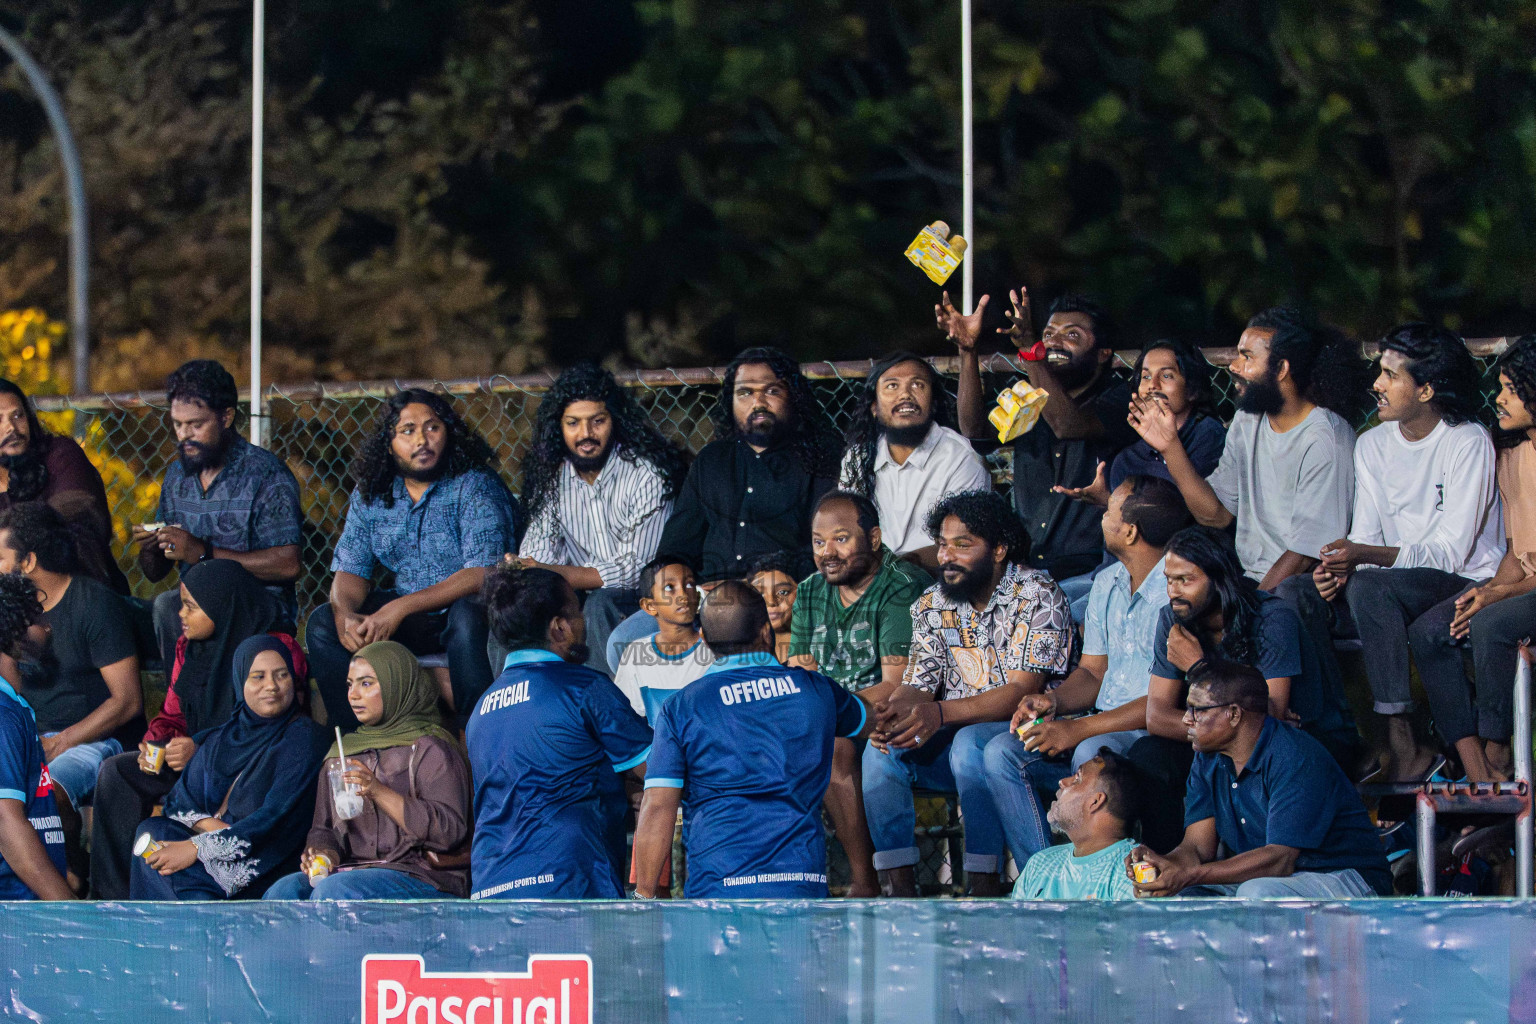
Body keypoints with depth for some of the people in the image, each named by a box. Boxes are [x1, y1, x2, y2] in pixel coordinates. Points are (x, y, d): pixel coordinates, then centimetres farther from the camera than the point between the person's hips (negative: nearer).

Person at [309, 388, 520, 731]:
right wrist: (346, 615, -21)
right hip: (410, 619, 5)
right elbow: (350, 570, 5)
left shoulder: (475, 487, -12)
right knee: (323, 621, -12)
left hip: (463, 609, -5)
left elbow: (482, 574, -22)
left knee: (468, 615, -38)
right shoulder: (371, 495, 5)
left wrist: (401, 607, -29)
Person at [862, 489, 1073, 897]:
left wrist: (940, 714, -36)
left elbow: (1021, 692, -22)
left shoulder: (1036, 596, -13)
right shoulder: (931, 605, 6)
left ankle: (984, 888, -32)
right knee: (881, 749, -19)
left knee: (971, 744, -36)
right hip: (955, 737, 6)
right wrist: (893, 711, -25)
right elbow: (916, 687, 2)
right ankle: (898, 886, -18)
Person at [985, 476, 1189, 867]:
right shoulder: (1107, 584, 15)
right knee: (1001, 753, -11)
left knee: (1093, 754, -38)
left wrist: (1078, 730, -21)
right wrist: (1052, 701, -2)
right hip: (1104, 726, 9)